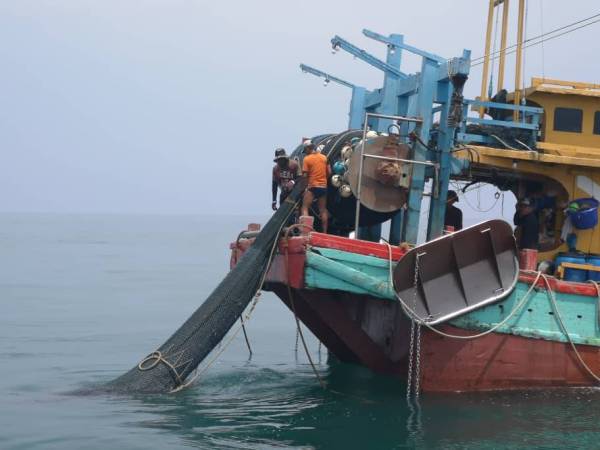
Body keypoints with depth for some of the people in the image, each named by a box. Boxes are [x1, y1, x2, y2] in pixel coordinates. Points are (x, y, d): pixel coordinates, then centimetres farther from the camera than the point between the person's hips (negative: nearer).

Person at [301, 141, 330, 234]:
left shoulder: (307, 159, -8)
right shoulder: (324, 157, 8)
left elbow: (305, 175, -11)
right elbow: (329, 172, 8)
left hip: (312, 186, -5)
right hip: (323, 186, 5)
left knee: (305, 208, -1)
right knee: (323, 210, 12)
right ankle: (324, 232, 13)